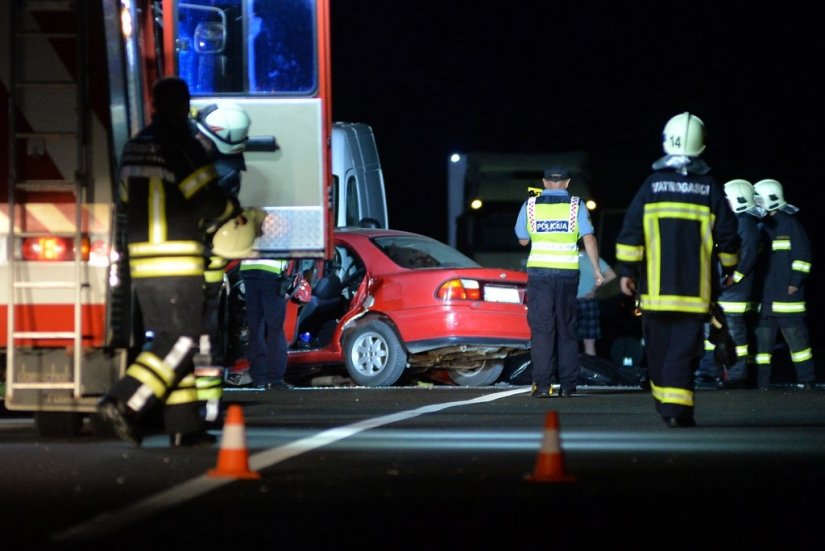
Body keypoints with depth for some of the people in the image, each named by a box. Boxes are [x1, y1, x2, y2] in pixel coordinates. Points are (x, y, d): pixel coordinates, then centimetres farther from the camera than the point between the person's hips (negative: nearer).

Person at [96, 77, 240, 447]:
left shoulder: (134, 148, 14)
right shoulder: (184, 147, -10)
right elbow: (210, 202, -9)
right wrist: (233, 213, 13)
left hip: (141, 260, 8)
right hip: (178, 260, -8)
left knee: (168, 340, 11)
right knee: (181, 341, -6)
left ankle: (184, 426, 10)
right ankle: (125, 404, -17)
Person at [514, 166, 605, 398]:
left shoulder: (530, 205, 4)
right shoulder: (576, 206, 2)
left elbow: (523, 240, 13)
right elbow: (589, 238, -6)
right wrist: (596, 269, -5)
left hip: (539, 271, -1)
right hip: (568, 273, 1)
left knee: (541, 329, -2)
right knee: (566, 329, 9)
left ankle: (542, 384, -11)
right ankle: (567, 385, 7)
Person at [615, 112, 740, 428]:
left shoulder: (652, 185, 1)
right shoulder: (711, 189, 2)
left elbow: (630, 231, -2)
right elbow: (727, 235, 6)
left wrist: (626, 270, 3)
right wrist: (729, 268, 22)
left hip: (656, 287, 1)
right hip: (694, 290, -1)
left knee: (658, 346, 13)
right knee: (685, 348, -5)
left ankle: (662, 398, 23)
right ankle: (677, 406, -15)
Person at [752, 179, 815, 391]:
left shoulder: (790, 224, -3)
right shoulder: (761, 226, 16)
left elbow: (802, 255, -7)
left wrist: (795, 282, -12)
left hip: (786, 293, -7)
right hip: (764, 294, 7)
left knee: (795, 335, -5)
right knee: (762, 336, 4)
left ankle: (807, 381, 1)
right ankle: (760, 382, 7)